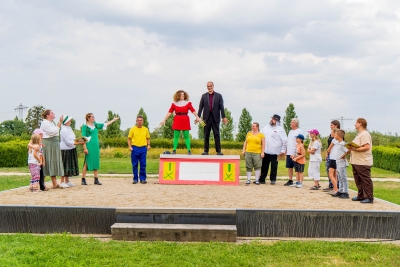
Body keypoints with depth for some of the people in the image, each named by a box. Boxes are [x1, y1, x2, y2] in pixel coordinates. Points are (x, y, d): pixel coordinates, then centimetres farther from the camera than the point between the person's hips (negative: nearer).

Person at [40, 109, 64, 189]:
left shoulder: (51, 123, 18)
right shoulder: (45, 123, -10)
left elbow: (56, 132, 13)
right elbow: (52, 132, -20)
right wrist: (59, 123, -16)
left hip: (54, 145, 9)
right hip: (47, 144, -9)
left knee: (54, 162, 8)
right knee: (47, 163, -6)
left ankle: (54, 183, 10)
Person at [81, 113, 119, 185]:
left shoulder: (95, 125, 12)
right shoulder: (85, 126, -5)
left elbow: (105, 125, 23)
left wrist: (114, 120, 27)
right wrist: (85, 148, -15)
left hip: (96, 146, 6)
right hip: (89, 146, -6)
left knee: (96, 162, 6)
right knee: (87, 163, -4)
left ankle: (96, 180, 10)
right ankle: (83, 179, 3)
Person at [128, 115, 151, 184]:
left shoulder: (145, 129, 8)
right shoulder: (132, 129, 3)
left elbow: (148, 138, 15)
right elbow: (129, 138, 5)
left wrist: (148, 145, -1)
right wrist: (129, 146, -7)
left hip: (143, 148, 1)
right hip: (135, 148, -1)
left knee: (143, 165, 1)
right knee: (134, 165, 3)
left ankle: (143, 179, 8)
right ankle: (135, 179, 11)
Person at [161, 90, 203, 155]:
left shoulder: (188, 103, 4)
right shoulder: (174, 104, 5)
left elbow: (193, 111, -4)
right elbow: (169, 112, 4)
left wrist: (198, 118, -16)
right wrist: (164, 120, 0)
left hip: (185, 120, 0)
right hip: (177, 120, 1)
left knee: (186, 136, 0)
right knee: (176, 136, 3)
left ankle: (189, 150, 3)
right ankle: (174, 150, 8)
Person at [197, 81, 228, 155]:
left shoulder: (218, 96, 5)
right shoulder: (204, 96, 9)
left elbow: (221, 107, 0)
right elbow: (200, 107, 5)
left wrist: (223, 117, -8)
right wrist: (198, 117, -3)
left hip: (215, 118, -1)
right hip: (207, 118, 1)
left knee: (217, 135, -1)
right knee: (206, 135, 4)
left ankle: (218, 151, 1)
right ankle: (206, 151, 8)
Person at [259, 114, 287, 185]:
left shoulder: (280, 129, -2)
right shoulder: (266, 127, 13)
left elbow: (285, 140, -3)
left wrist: (283, 150, -6)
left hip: (274, 152, -4)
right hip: (265, 151, 4)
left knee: (274, 167, 3)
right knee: (264, 166, 9)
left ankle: (273, 179, 14)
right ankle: (262, 179, 15)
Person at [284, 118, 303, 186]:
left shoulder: (299, 131, -7)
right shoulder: (290, 131, 18)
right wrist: (286, 151, 17)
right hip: (289, 153, 8)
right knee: (289, 167, 9)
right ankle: (290, 180, 17)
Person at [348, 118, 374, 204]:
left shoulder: (364, 134, -14)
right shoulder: (359, 134, 19)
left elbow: (367, 147, -24)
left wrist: (355, 149, -25)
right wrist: (351, 148, 7)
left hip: (363, 163, -11)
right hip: (356, 162, 11)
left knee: (366, 180, -5)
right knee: (358, 180, 15)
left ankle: (369, 198, 0)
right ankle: (361, 196, 24)